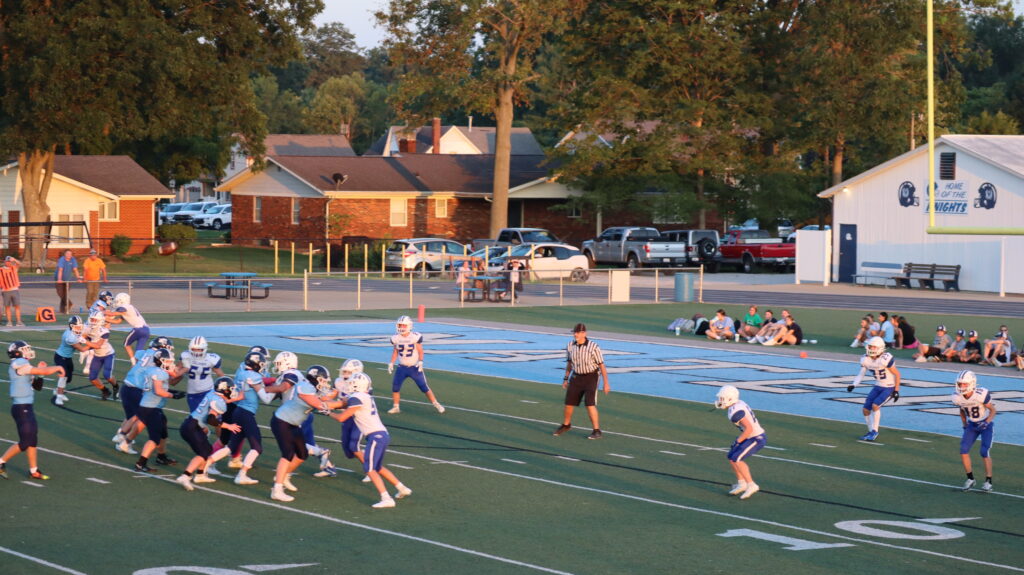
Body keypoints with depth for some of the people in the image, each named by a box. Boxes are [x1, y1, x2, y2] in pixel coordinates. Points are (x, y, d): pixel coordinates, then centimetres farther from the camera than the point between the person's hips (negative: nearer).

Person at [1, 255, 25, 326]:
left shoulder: (14, 268, 8)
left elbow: (19, 264, -9)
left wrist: (14, 260, -26)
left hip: (15, 290, 1)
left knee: (17, 306, -3)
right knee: (7, 307, 2)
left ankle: (18, 322, -1)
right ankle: (9, 322, 7)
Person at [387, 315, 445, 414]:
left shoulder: (415, 337, -15)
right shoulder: (396, 338, -3)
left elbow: (420, 351, -7)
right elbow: (395, 352, 10)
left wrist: (420, 362, -18)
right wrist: (391, 363, 4)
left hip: (414, 367, -3)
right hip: (402, 368, 3)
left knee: (424, 387, 0)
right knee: (395, 387, -5)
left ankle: (436, 405, 12)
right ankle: (395, 407, 10)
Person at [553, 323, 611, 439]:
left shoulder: (593, 347, -20)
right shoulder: (570, 346, -6)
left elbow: (602, 365, -14)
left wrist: (606, 383, -14)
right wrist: (566, 379, 14)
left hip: (591, 377, -5)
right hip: (576, 377, 5)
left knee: (590, 404, -16)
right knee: (569, 403, 9)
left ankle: (597, 431, -5)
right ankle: (566, 425, 36)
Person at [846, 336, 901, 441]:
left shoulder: (885, 359, -26)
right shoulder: (866, 359, -7)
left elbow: (897, 374, -17)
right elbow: (861, 374, -1)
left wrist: (896, 391, -15)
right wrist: (853, 384, -18)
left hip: (889, 387, -7)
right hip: (878, 386, 7)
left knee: (875, 405, -23)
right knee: (866, 409, 2)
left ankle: (874, 431, -7)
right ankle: (871, 432, 22)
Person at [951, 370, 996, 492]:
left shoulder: (981, 395, -28)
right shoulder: (958, 397, -13)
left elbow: (993, 410, -15)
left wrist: (986, 423, -27)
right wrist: (965, 426, 6)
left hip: (986, 424, -5)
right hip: (972, 425, 5)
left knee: (984, 452, -14)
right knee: (964, 450, -8)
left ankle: (988, 481, -1)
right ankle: (970, 478, 8)